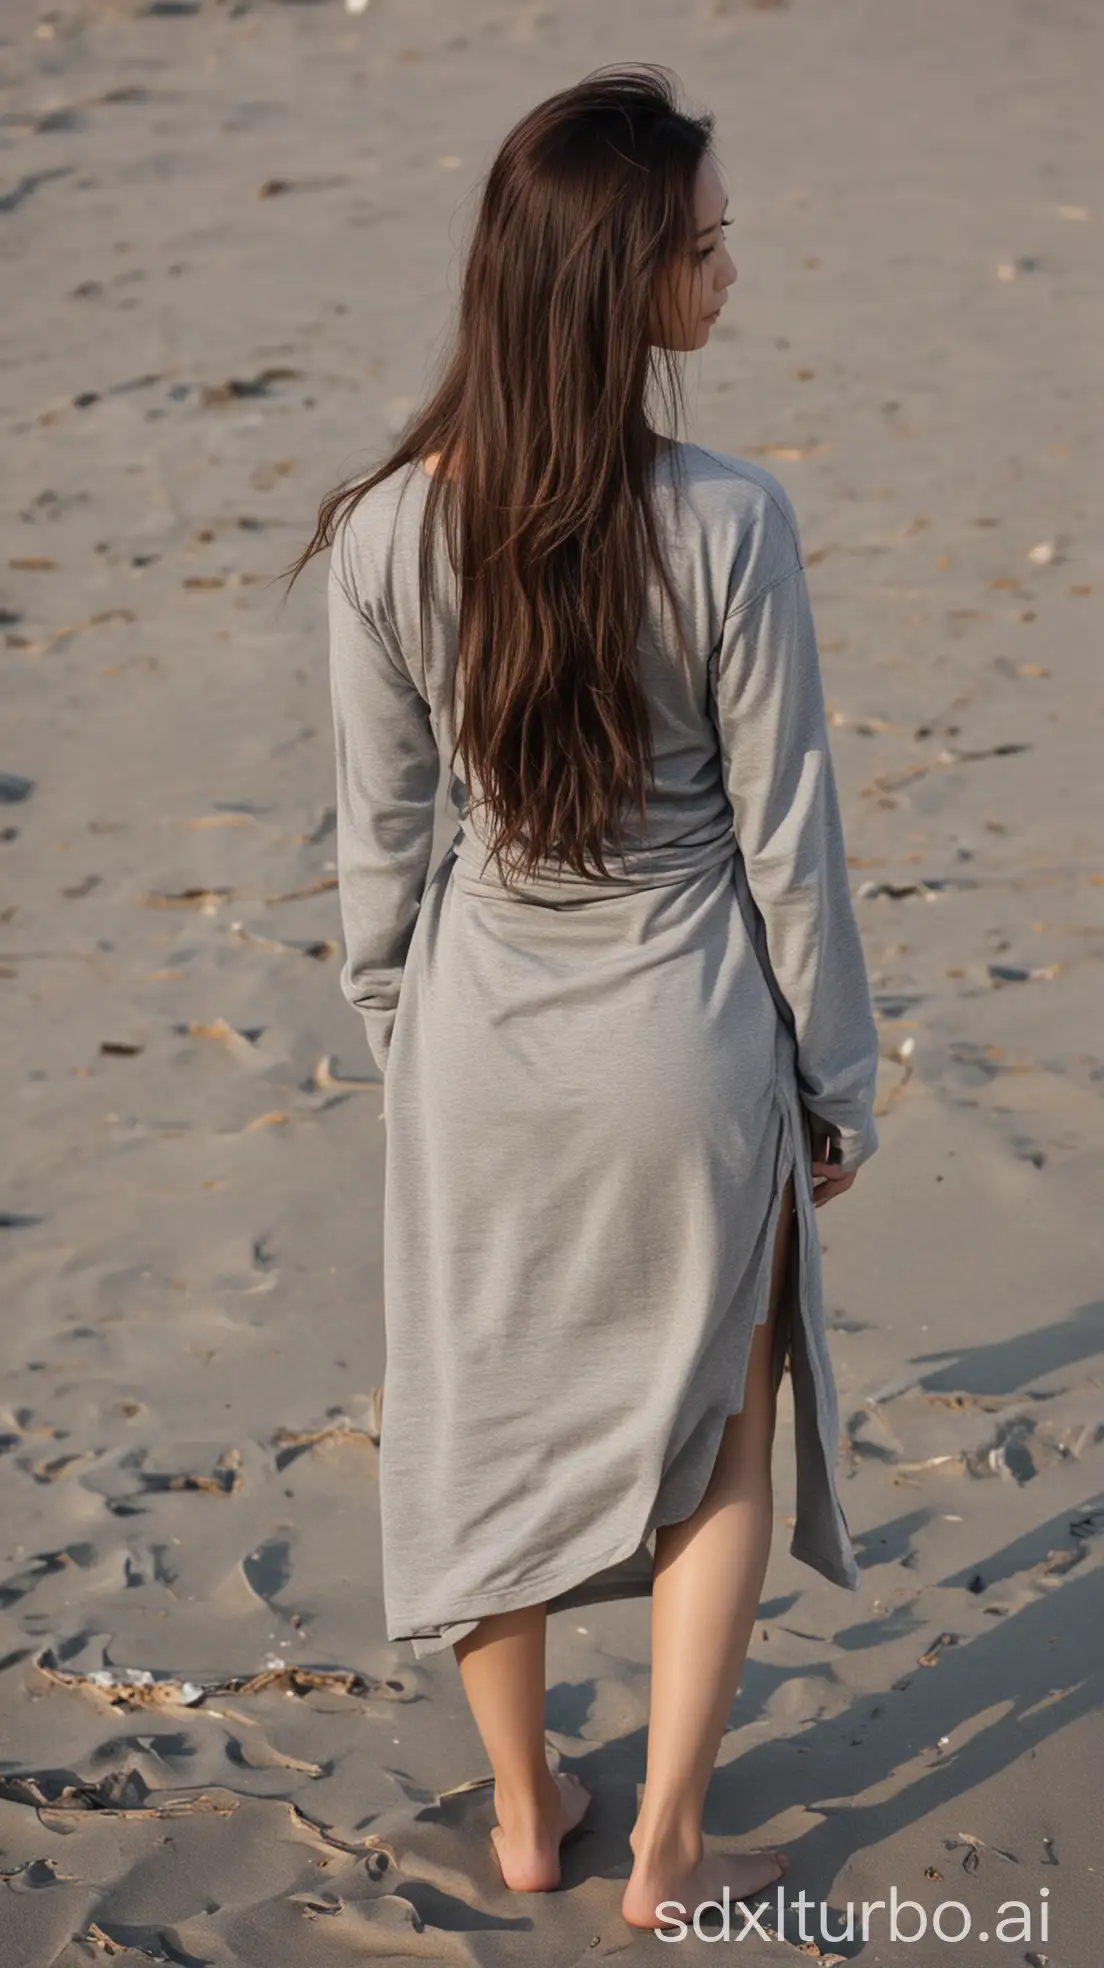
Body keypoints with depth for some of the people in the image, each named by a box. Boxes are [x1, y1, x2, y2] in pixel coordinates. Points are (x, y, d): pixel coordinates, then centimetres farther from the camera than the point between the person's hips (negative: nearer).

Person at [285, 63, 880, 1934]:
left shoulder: (386, 530, -12)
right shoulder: (729, 526, -22)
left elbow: (381, 831, -3)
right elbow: (784, 833, -13)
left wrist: (395, 1034, 13)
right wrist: (837, 1080, 1)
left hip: (482, 1036, 3)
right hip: (686, 1044, -2)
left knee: (486, 1418, 21)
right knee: (719, 1432, 19)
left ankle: (523, 1811, 39)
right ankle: (665, 1855, 28)